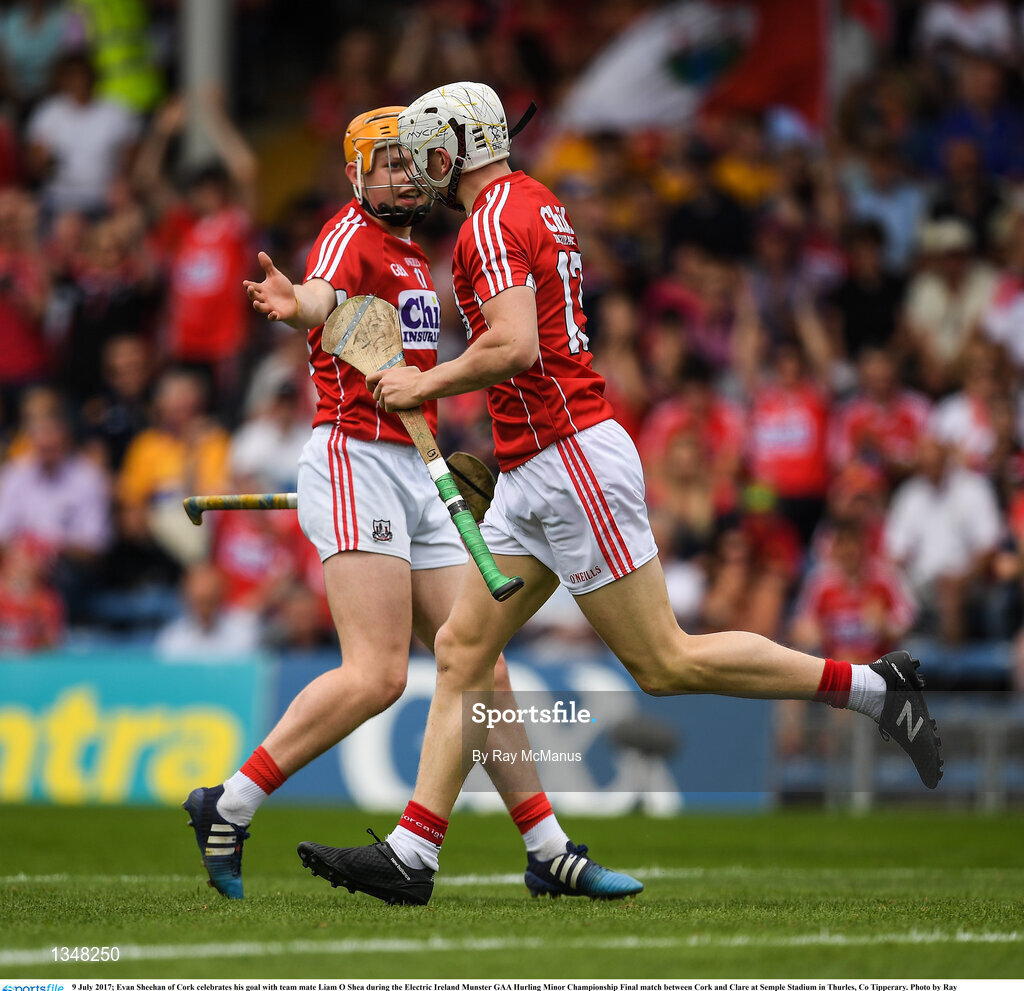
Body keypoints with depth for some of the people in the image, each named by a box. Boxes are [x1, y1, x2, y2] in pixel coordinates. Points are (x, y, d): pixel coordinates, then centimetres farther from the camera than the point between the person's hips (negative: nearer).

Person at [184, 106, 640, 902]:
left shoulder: (415, 259, 22)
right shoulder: (353, 234, -7)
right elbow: (325, 296, -31)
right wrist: (297, 305, -54)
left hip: (416, 472, 9)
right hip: (355, 459, -9)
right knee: (378, 673, -18)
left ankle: (549, 850, 11)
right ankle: (229, 808, -11)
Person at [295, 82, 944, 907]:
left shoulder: (492, 223, -13)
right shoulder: (537, 204, 17)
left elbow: (515, 349, -26)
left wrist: (425, 385, -12)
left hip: (570, 460, -10)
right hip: (534, 475, 10)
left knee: (665, 662, -7)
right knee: (462, 652, 6)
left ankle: (873, 688, -1)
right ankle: (410, 855, 4)